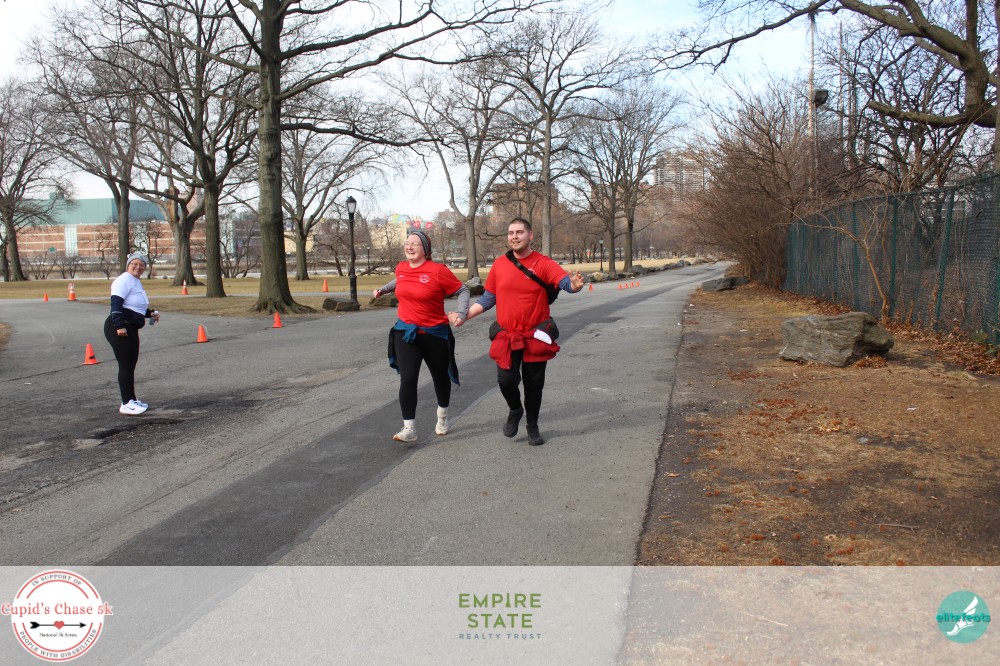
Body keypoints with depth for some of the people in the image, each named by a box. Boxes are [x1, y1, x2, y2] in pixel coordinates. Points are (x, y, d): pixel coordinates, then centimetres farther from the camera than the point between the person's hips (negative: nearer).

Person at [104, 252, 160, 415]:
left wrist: (150, 313, 14)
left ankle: (131, 400, 24)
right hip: (119, 329, -10)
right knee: (126, 365, -8)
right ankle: (126, 403, -4)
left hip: (130, 329, 10)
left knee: (130, 365, 14)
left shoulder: (137, 282, 20)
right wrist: (119, 325, -27)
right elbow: (116, 304, -20)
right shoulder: (125, 280, -11)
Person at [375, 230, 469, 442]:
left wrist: (461, 313, -21)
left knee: (440, 377, 17)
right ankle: (409, 429, -8)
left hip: (434, 333, -2)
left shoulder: (438, 270, -16)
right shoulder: (401, 268, 1)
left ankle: (442, 417, 42)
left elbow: (462, 291, -9)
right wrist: (383, 289, 27)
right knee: (407, 379, -12)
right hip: (405, 332, 3)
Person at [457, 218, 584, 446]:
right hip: (505, 336, 2)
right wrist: (464, 316, 2)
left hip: (535, 336, -2)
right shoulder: (499, 264, 1)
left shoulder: (543, 264, -9)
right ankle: (515, 410, 25)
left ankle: (532, 425, 31)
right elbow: (488, 298, 11)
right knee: (506, 379, -9)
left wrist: (575, 285, -48)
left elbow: (565, 281, -24)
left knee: (534, 384, 8)